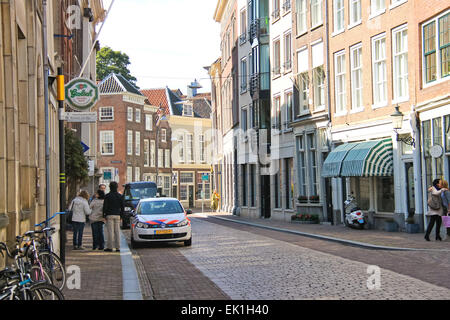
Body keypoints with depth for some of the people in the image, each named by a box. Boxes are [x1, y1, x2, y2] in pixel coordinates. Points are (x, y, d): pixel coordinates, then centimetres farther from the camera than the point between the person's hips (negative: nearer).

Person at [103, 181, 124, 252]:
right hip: (117, 215, 4)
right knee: (117, 231, 5)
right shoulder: (120, 196, 7)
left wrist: (104, 215, 1)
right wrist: (121, 215, 15)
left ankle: (109, 247, -3)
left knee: (110, 231, -3)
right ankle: (118, 247, 4)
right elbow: (122, 207, 8)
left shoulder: (107, 196, -5)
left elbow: (105, 206, -7)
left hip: (110, 215, -4)